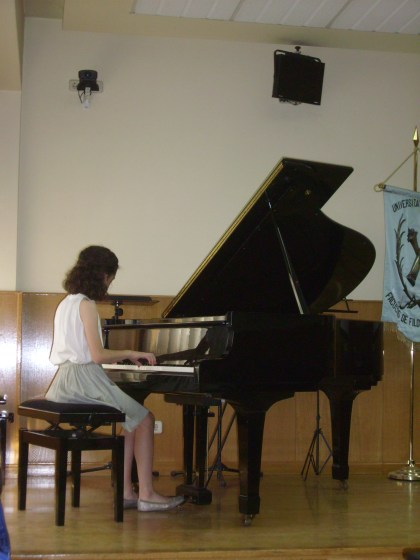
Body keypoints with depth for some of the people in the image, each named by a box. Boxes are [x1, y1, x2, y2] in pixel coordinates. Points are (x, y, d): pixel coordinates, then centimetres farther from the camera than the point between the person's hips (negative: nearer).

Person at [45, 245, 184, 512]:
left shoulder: (66, 303, 16)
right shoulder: (86, 304, -12)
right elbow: (98, 355, -18)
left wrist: (123, 356, 24)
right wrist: (131, 353, -4)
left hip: (67, 378, 9)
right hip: (84, 379, -9)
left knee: (131, 419, 16)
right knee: (144, 419, -2)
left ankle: (126, 491, 9)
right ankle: (146, 494, -2)